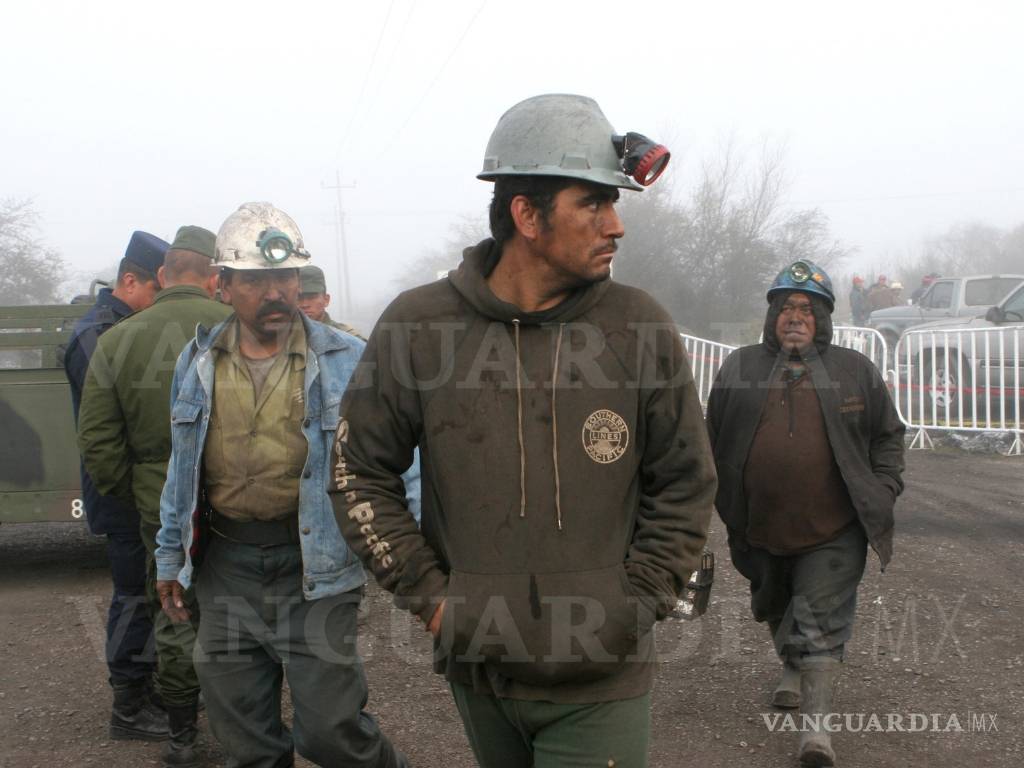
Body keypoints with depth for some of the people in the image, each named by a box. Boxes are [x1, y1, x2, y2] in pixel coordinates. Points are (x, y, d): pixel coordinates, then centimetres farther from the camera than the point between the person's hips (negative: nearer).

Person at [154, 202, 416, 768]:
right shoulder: (198, 362, 8)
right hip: (225, 570, 4)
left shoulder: (344, 361, -4)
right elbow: (182, 468, 16)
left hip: (314, 567, -4)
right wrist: (171, 558, 18)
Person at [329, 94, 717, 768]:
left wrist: (635, 607, -4)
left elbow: (684, 487, 3)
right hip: (477, 669, 2)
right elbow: (359, 473, 3)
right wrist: (429, 596, -3)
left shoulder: (639, 327, -6)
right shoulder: (418, 325, -6)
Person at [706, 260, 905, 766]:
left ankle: (817, 722, 1)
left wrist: (884, 491, 1)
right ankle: (792, 668, 51)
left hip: (833, 531, -3)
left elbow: (888, 435, 11)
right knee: (775, 609, 23)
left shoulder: (856, 372, 1)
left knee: (822, 620, -5)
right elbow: (714, 443, 10)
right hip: (761, 530, 3)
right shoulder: (740, 370, 3)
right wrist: (725, 506, 8)